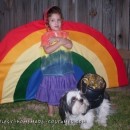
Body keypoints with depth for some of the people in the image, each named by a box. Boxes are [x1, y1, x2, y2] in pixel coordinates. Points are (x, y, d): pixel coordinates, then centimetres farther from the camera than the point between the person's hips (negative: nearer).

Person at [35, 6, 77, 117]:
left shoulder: (64, 34, 6)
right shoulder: (46, 36, -5)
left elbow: (70, 45, -11)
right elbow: (47, 50, -19)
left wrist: (58, 39, -19)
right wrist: (60, 42, -21)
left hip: (65, 67, 3)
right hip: (52, 67, -3)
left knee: (66, 88, 11)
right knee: (51, 88, 6)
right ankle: (51, 109, 22)